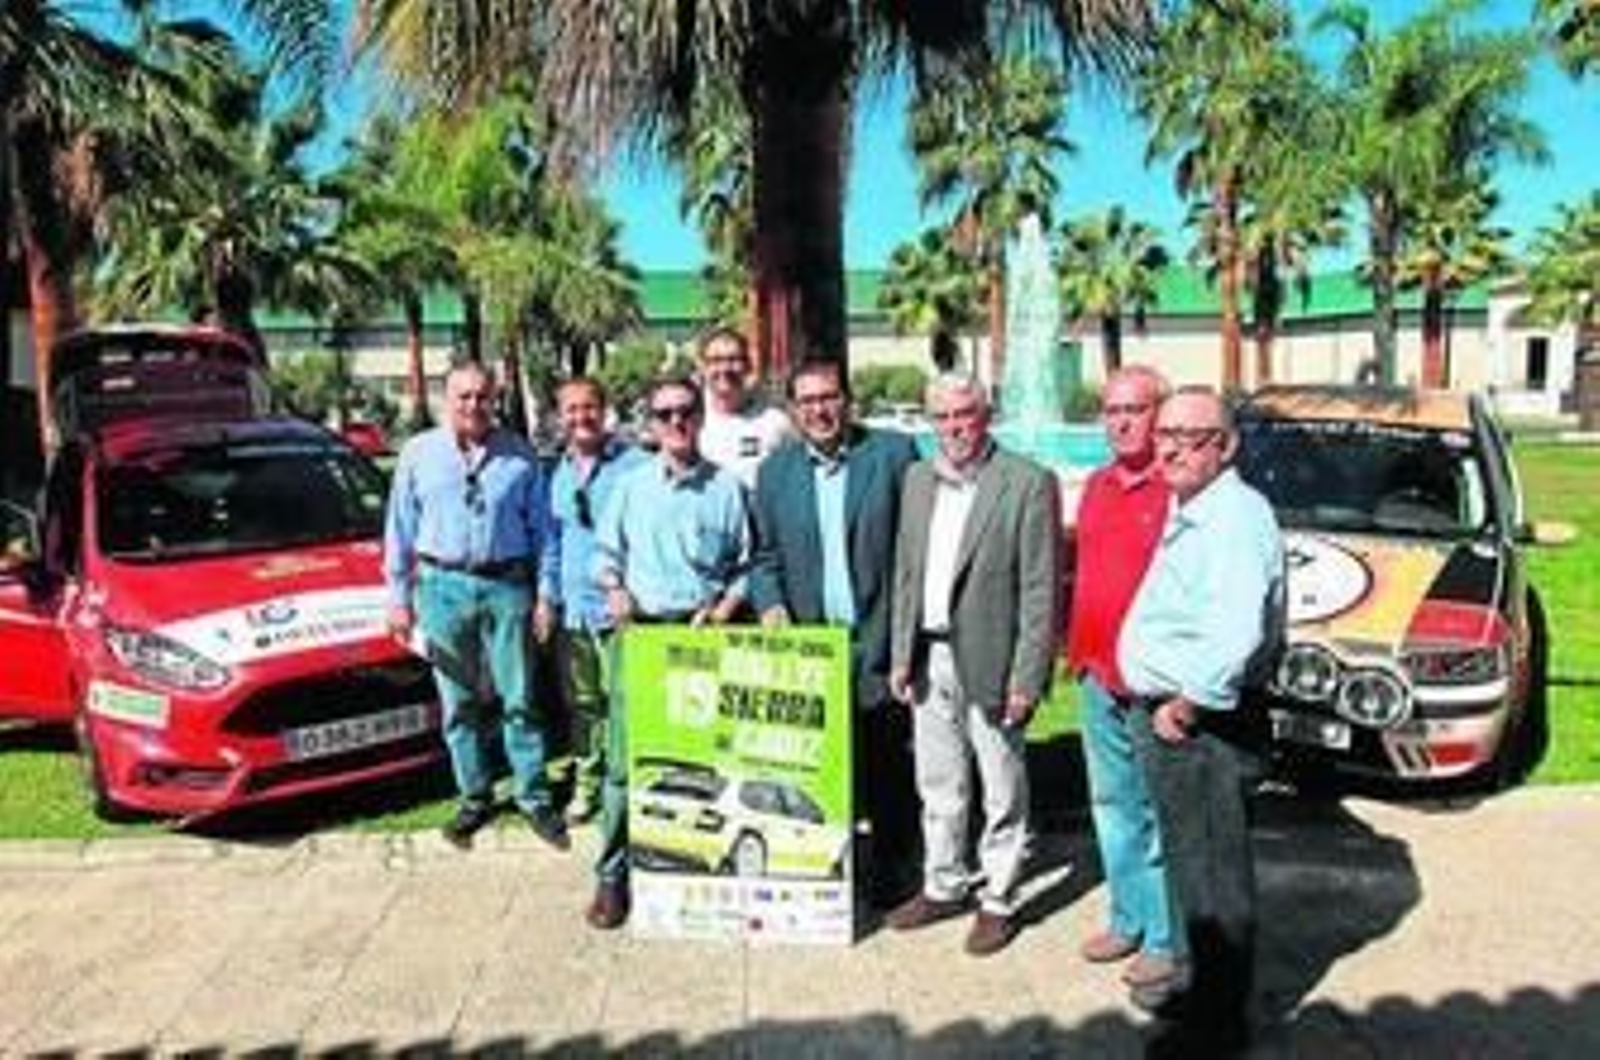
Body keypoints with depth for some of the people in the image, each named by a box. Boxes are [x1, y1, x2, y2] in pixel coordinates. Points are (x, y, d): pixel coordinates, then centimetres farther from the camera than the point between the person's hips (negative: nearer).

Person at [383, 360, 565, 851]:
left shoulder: (519, 455, 1)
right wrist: (399, 597, 6)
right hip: (444, 586, 2)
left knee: (519, 699, 3)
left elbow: (541, 527, 3)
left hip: (507, 585, -1)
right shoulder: (418, 454, 6)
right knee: (460, 703, 9)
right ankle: (474, 797, 23)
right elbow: (400, 530, 8)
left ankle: (533, 797, 14)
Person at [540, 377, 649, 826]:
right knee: (581, 703, 13)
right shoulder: (560, 473, 16)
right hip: (572, 608, 6)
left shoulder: (634, 464, -6)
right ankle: (586, 784, 24)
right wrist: (548, 594, 18)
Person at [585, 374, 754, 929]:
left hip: (702, 633, 0)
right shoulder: (630, 485, 9)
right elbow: (606, 552, 14)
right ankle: (613, 874, 10)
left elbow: (745, 565, 7)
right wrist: (614, 589, -3)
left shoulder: (727, 487, 5)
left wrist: (724, 608, -6)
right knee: (625, 758, 0)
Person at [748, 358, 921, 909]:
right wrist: (770, 603, -6)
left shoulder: (893, 452, -1)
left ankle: (889, 870, 26)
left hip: (880, 641, -2)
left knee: (887, 762, 8)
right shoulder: (774, 470, 9)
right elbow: (765, 555, 13)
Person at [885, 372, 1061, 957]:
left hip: (990, 661, -5)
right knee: (938, 787, 18)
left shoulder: (1028, 482, -10)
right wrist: (901, 655, 9)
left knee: (1002, 792, 8)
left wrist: (1027, 677, -14)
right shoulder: (918, 478, 9)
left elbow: (1041, 589, -11)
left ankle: (998, 901, 24)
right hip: (930, 660, 6)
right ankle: (942, 886, 34)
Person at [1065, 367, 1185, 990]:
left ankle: (1168, 938, 16)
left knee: (1162, 813, 2)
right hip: (1098, 676, 8)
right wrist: (1079, 652, 14)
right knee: (1112, 804, 17)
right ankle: (1127, 919, 32)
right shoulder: (1096, 486, 13)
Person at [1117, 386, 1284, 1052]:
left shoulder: (1236, 517, -20)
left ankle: (1220, 1021, 19)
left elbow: (1238, 634, -32)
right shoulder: (1187, 512, 12)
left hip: (1202, 724, -10)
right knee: (1188, 863, 23)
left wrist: (1186, 705, -21)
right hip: (1162, 712, 10)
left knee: (1215, 875, 4)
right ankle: (1202, 982, 40)